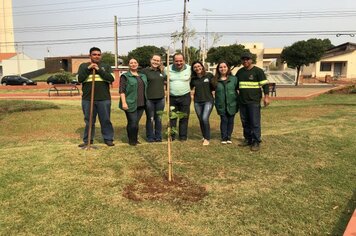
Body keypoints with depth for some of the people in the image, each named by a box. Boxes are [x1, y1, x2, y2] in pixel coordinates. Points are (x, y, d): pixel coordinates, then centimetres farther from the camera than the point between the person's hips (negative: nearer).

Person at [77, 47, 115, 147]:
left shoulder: (106, 66, 10)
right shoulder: (83, 66, 11)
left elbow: (111, 78, -6)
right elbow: (79, 79, -2)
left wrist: (99, 70, -12)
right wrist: (88, 69, -11)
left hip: (104, 99, 0)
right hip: (87, 99, 1)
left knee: (106, 120, 4)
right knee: (89, 121, 8)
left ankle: (108, 139, 15)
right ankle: (87, 140, 19)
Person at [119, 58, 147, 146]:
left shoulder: (143, 76, 18)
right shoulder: (125, 76, -1)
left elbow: (146, 88, 23)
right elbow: (122, 90, -8)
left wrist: (146, 102, 17)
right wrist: (124, 102, -17)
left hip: (141, 104, 5)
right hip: (131, 104, -5)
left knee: (136, 122, 9)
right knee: (132, 122, -6)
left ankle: (135, 139, 21)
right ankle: (132, 141, 9)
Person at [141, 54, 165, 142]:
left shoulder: (162, 71, 10)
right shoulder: (145, 71, -3)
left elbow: (165, 81, 24)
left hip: (160, 98, 4)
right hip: (149, 99, -3)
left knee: (158, 118, 10)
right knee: (150, 119, 5)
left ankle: (158, 137, 21)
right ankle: (150, 137, 17)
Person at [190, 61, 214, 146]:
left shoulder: (209, 75, -3)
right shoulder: (193, 78, 6)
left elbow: (214, 87, 4)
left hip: (208, 101, -4)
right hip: (197, 102, 4)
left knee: (205, 118, -18)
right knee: (201, 120, 10)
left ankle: (207, 138, -5)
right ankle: (204, 136, 29)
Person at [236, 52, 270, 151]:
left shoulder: (258, 71, -3)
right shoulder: (240, 72, 14)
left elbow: (265, 84, -6)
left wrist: (266, 97, -14)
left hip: (254, 102, -6)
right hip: (242, 102, 6)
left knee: (255, 122, -6)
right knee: (245, 122, 10)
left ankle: (256, 142, 0)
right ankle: (248, 139, 20)